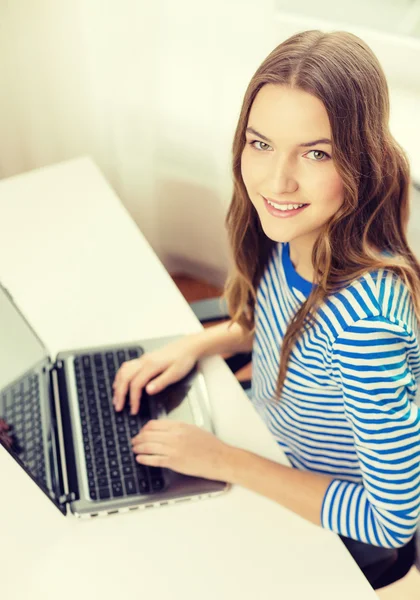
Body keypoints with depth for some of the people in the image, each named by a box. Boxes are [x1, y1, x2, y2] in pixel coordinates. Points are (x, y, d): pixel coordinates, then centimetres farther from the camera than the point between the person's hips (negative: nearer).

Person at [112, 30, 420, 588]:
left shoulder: (365, 315, -39)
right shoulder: (289, 236, -15)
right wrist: (199, 342, -9)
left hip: (337, 538, -6)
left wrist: (225, 461, -24)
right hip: (273, 456, 6)